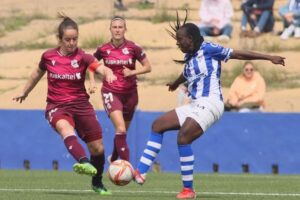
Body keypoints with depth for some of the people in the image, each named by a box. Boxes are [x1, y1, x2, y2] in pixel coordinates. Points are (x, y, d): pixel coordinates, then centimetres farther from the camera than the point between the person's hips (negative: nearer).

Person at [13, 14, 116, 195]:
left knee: (98, 148, 1)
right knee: (66, 128, -37)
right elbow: (38, 74, 20)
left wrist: (109, 74, -49)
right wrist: (25, 93, 34)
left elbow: (101, 68, -25)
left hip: (81, 105, 1)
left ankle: (97, 183, 29)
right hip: (57, 106, -1)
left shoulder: (82, 57, -6)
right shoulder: (48, 56, -1)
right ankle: (84, 162, -62)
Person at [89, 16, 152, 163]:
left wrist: (132, 72, -17)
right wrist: (92, 81, 0)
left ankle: (113, 159, 42)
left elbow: (148, 67, -1)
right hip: (111, 93, -2)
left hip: (129, 94, 2)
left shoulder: (133, 48, -7)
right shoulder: (103, 49, -4)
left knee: (122, 131, 15)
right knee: (120, 129, -21)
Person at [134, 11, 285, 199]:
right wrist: (175, 83, 62)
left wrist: (268, 57, -9)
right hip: (195, 105, 9)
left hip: (209, 103, -9)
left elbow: (238, 54, -6)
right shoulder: (189, 58, 17)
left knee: (183, 137, -24)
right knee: (158, 125, 5)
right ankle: (141, 172, 0)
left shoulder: (207, 49, -6)